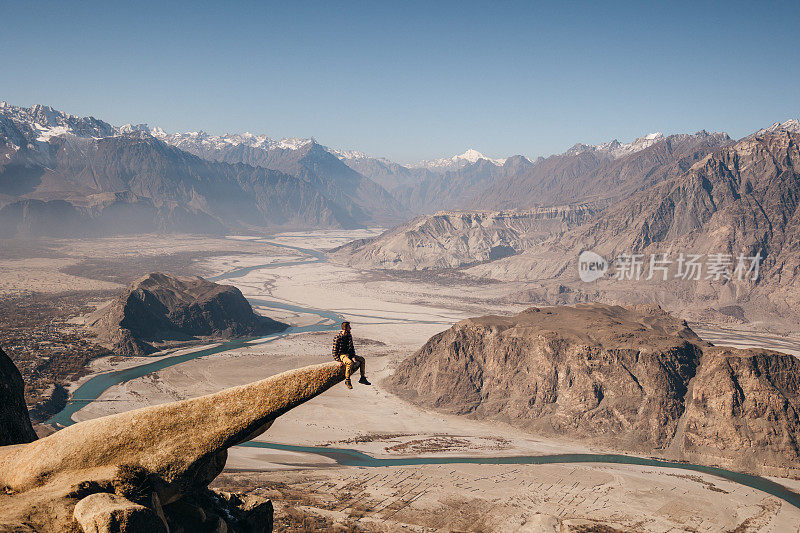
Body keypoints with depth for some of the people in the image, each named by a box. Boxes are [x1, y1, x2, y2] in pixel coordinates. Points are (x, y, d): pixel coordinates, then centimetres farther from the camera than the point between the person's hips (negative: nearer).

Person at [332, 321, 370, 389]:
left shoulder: (349, 336, 5)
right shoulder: (338, 338, -18)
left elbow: (351, 347, 10)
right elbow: (334, 351, -15)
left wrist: (353, 357, -4)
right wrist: (339, 361, -22)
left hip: (348, 354, 8)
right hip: (341, 355, -8)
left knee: (362, 359, 2)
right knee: (350, 362, -36)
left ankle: (362, 378, 5)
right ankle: (347, 381, -23)